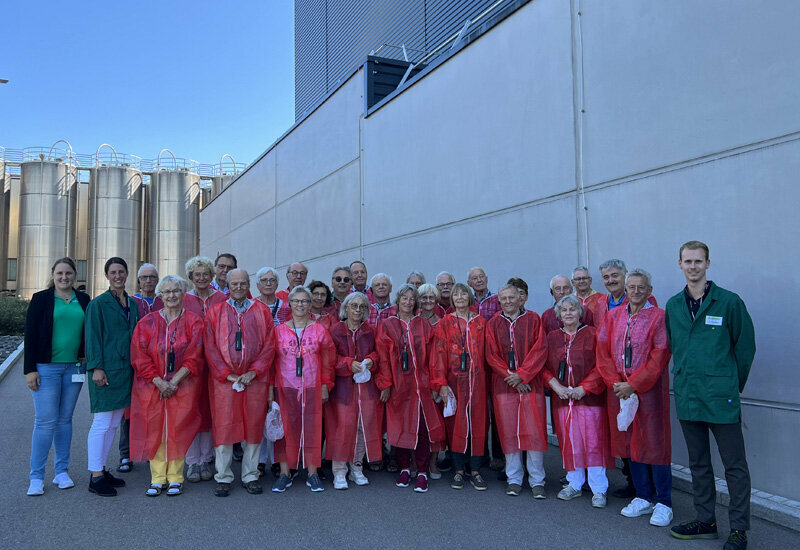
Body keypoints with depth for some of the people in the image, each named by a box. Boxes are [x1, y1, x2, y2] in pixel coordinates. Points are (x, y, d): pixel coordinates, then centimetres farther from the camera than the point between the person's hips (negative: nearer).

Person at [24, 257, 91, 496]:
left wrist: (87, 360, 4)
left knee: (65, 419, 10)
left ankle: (61, 472, 19)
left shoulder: (83, 300, 9)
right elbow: (30, 335, -3)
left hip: (74, 368, 3)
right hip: (46, 367, -3)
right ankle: (36, 477, 7)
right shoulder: (41, 299, -1)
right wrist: (30, 369, -8)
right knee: (45, 421, -4)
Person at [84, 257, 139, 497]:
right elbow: (93, 337, -9)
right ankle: (95, 477, 4)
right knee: (102, 423, -4)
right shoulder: (98, 304, -5)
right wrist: (96, 367, -15)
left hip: (126, 369, 7)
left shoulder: (133, 304, 13)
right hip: (106, 370, -7)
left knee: (114, 423, 12)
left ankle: (102, 469, 23)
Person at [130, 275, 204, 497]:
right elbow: (140, 357, 0)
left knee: (177, 431, -1)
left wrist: (174, 381, -13)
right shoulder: (147, 323, 5)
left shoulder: (194, 322, 1)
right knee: (154, 430, 1)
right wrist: (159, 382, -11)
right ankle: (157, 479, 11)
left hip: (182, 386, -1)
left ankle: (175, 478, 10)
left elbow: (194, 357, -5)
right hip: (152, 386, 2)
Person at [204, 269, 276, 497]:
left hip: (255, 378, 1)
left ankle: (250, 476, 16)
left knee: (254, 426, 4)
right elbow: (210, 347, 1)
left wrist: (253, 372, -8)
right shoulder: (215, 312, 7)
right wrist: (227, 375, -8)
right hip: (224, 378, 0)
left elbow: (269, 345, 3)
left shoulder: (262, 311, 8)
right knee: (224, 427, 0)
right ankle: (223, 478, 11)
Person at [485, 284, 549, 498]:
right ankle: (514, 479, 14)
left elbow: (540, 350, -3)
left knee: (534, 432, -2)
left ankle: (537, 481, 8)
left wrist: (522, 374, -12)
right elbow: (491, 355, 3)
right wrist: (511, 377, -8)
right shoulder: (493, 324, 8)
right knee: (508, 433, 3)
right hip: (504, 385, 1)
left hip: (531, 384, -1)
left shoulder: (533, 319, 4)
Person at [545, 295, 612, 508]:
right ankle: (574, 485, 20)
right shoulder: (552, 337, 11)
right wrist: (556, 386, -6)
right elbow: (545, 366, 10)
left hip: (589, 397, -3)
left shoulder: (591, 334, 0)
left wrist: (583, 388, -13)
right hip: (562, 398, 3)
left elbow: (601, 365, -5)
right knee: (568, 443, 7)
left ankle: (599, 490, 5)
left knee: (593, 442, -4)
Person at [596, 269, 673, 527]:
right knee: (630, 442, 10)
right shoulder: (613, 316, 9)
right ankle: (644, 498, 23)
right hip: (619, 389, 5)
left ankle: (663, 504, 11)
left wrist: (633, 385, -14)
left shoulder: (659, 317, -6)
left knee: (654, 444, -1)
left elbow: (659, 357, -11)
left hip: (649, 389, -4)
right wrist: (615, 382, -6)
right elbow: (603, 351, 7)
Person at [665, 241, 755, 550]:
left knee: (735, 465, 4)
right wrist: (687, 379, 12)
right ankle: (705, 521, 28)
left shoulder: (729, 302, -5)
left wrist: (732, 384, 4)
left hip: (721, 397, -5)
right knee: (698, 464, 15)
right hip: (687, 397, 5)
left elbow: (745, 347, 0)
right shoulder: (673, 305, 8)